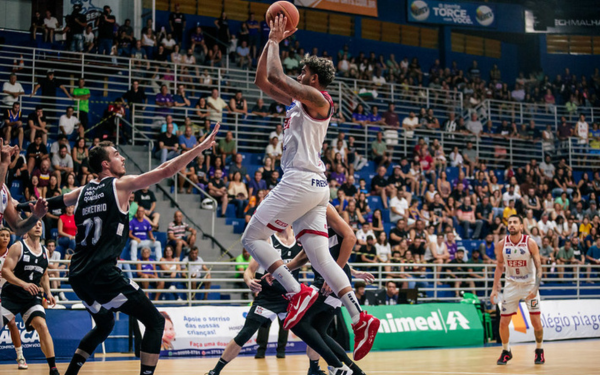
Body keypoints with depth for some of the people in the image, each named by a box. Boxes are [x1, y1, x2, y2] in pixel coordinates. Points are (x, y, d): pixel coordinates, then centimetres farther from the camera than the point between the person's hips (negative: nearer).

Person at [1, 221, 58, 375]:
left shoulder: (45, 251, 11)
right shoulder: (18, 247, -6)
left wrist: (48, 293, 9)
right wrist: (24, 284, -27)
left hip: (32, 298, 3)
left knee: (42, 327, -15)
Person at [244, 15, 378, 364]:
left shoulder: (316, 97, -6)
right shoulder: (298, 99, 20)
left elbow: (276, 76, -14)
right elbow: (263, 81, 24)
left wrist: (276, 43, 1)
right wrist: (272, 39, 22)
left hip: (301, 180, -10)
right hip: (314, 186, 10)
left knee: (252, 238, -4)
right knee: (320, 255, 3)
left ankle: (299, 292, -14)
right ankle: (360, 319, -5)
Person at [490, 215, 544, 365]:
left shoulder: (530, 243, -14)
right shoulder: (501, 245, -7)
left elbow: (538, 267, -11)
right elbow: (499, 267, 5)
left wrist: (535, 288, -23)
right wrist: (495, 288, -2)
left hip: (529, 284, -2)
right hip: (511, 285, 2)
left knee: (536, 322, -5)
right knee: (503, 322, -2)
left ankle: (539, 350, 19)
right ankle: (506, 352, 20)